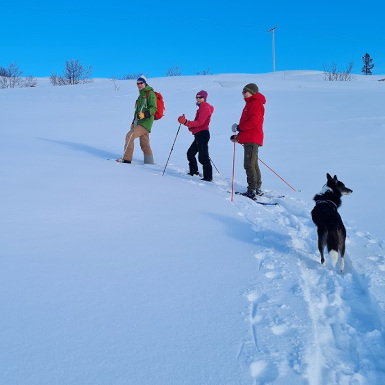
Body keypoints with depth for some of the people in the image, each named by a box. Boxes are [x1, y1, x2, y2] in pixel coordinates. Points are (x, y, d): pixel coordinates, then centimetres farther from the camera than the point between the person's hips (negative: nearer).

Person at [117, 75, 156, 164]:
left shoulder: (150, 93, -6)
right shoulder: (141, 95, 23)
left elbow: (153, 108, -14)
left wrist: (144, 114, -28)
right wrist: (133, 123, 24)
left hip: (145, 122, -9)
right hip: (140, 122, 9)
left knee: (129, 136, -16)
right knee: (144, 144, 6)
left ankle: (127, 159, -14)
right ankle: (149, 162, 8)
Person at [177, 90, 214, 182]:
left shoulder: (205, 108, -11)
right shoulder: (202, 107, 21)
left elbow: (200, 122, -23)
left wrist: (187, 123, -30)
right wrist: (192, 126, 10)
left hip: (202, 134, -11)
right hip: (199, 135, 11)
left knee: (203, 157, -13)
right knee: (190, 153, 20)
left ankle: (208, 177, -13)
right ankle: (193, 172, 31)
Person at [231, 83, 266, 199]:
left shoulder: (256, 103, -8)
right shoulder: (250, 104, 24)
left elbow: (253, 121, -21)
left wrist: (240, 127, -12)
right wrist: (238, 136, 19)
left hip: (252, 139, -11)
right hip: (249, 138, 11)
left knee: (249, 164, -15)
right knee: (253, 164, 14)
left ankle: (252, 190, -17)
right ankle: (257, 189, 20)